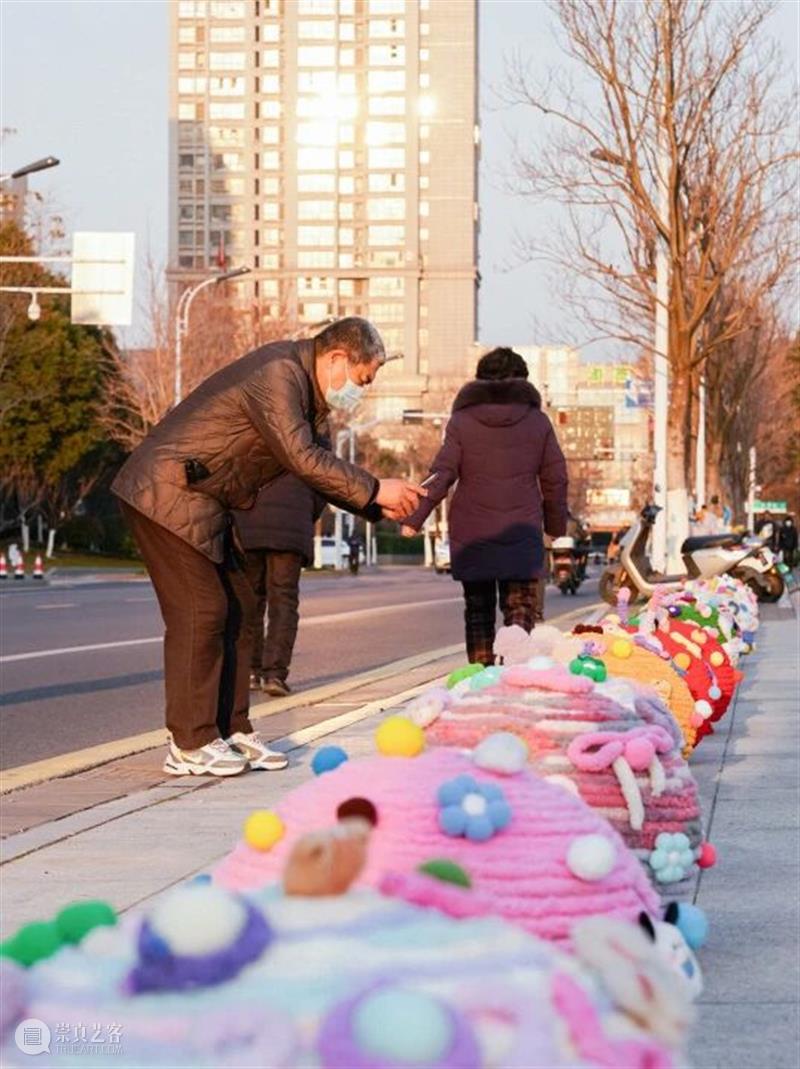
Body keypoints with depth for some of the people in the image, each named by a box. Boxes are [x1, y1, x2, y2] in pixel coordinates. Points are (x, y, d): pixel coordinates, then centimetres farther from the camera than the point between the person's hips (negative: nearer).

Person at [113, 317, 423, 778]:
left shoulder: (303, 386, 13)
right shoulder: (277, 374, -20)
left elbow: (318, 466, 18)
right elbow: (303, 460, -27)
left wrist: (379, 506, 6)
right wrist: (374, 489, -22)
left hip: (205, 506, 11)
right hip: (170, 494, -11)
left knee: (238, 610, 9)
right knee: (201, 612, -9)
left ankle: (231, 730, 13)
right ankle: (189, 745, -3)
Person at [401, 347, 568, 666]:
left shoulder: (462, 421, 0)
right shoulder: (537, 421, 5)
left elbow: (441, 474, -6)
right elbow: (555, 479, 9)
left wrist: (414, 518, -2)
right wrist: (556, 525, 21)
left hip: (471, 533, 0)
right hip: (522, 532, 0)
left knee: (478, 611, 10)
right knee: (520, 609, 1)